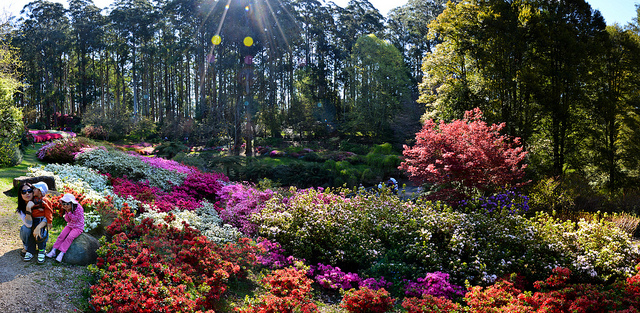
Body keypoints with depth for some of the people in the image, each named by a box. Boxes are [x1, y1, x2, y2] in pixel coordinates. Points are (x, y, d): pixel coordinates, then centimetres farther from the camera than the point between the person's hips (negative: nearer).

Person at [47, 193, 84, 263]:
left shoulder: (79, 208, -20)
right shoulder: (67, 209, 2)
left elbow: (75, 219, -23)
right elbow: (67, 220, 0)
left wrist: (69, 212, -27)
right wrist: (66, 212, -15)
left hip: (78, 227, -7)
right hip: (70, 226, 7)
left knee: (69, 237, -26)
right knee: (62, 235, -13)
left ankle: (61, 254, -24)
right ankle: (53, 251, -8)